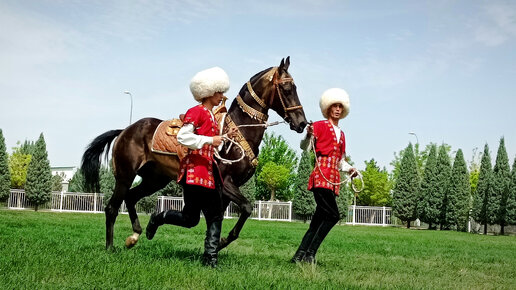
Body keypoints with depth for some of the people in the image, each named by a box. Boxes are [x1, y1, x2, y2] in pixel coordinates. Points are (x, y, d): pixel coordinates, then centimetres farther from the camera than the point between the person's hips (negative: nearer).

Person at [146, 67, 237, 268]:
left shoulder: (211, 115, 18)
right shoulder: (196, 112, -8)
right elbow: (182, 137, -20)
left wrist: (226, 137, 12)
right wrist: (209, 140, -23)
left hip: (210, 171, 9)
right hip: (195, 171, -9)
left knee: (216, 216, 3)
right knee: (190, 219, -1)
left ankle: (210, 258, 10)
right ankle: (159, 218, 24)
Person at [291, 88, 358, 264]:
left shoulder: (341, 133, 24)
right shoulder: (320, 126, 4)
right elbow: (305, 147, -6)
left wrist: (349, 169, 6)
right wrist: (308, 135, -27)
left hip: (334, 179, 7)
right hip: (321, 176, -7)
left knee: (319, 219, 3)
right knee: (332, 215, -19)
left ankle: (299, 256, 4)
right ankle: (309, 253, -16)